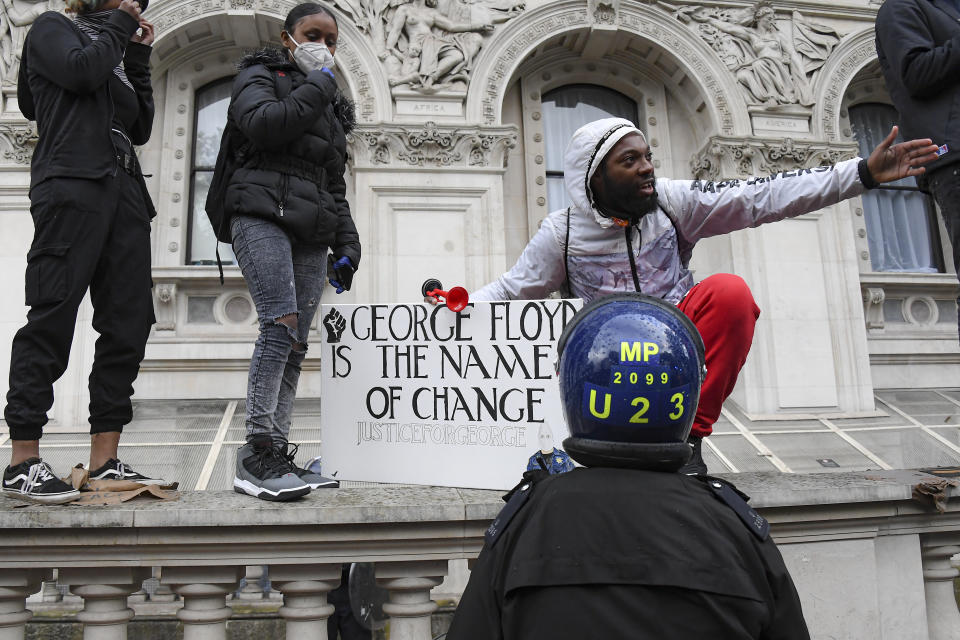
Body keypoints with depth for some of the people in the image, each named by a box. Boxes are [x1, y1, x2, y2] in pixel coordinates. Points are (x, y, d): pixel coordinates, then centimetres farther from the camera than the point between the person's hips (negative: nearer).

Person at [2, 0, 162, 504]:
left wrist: (138, 57, 20)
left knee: (129, 322, -2)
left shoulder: (117, 55, 31)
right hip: (72, 184, -7)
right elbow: (81, 70, -8)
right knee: (52, 318, -11)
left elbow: (141, 129, 21)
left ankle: (104, 462, 1)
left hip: (123, 189, 7)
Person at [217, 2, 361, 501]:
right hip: (262, 214, -6)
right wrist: (318, 84, -4)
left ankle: (275, 454, -2)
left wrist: (346, 245, 17)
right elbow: (262, 125, -12)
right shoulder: (259, 75, 12)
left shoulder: (333, 107, 29)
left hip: (311, 233, 6)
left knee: (296, 345, -3)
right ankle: (257, 452, -23)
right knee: (281, 324, -24)